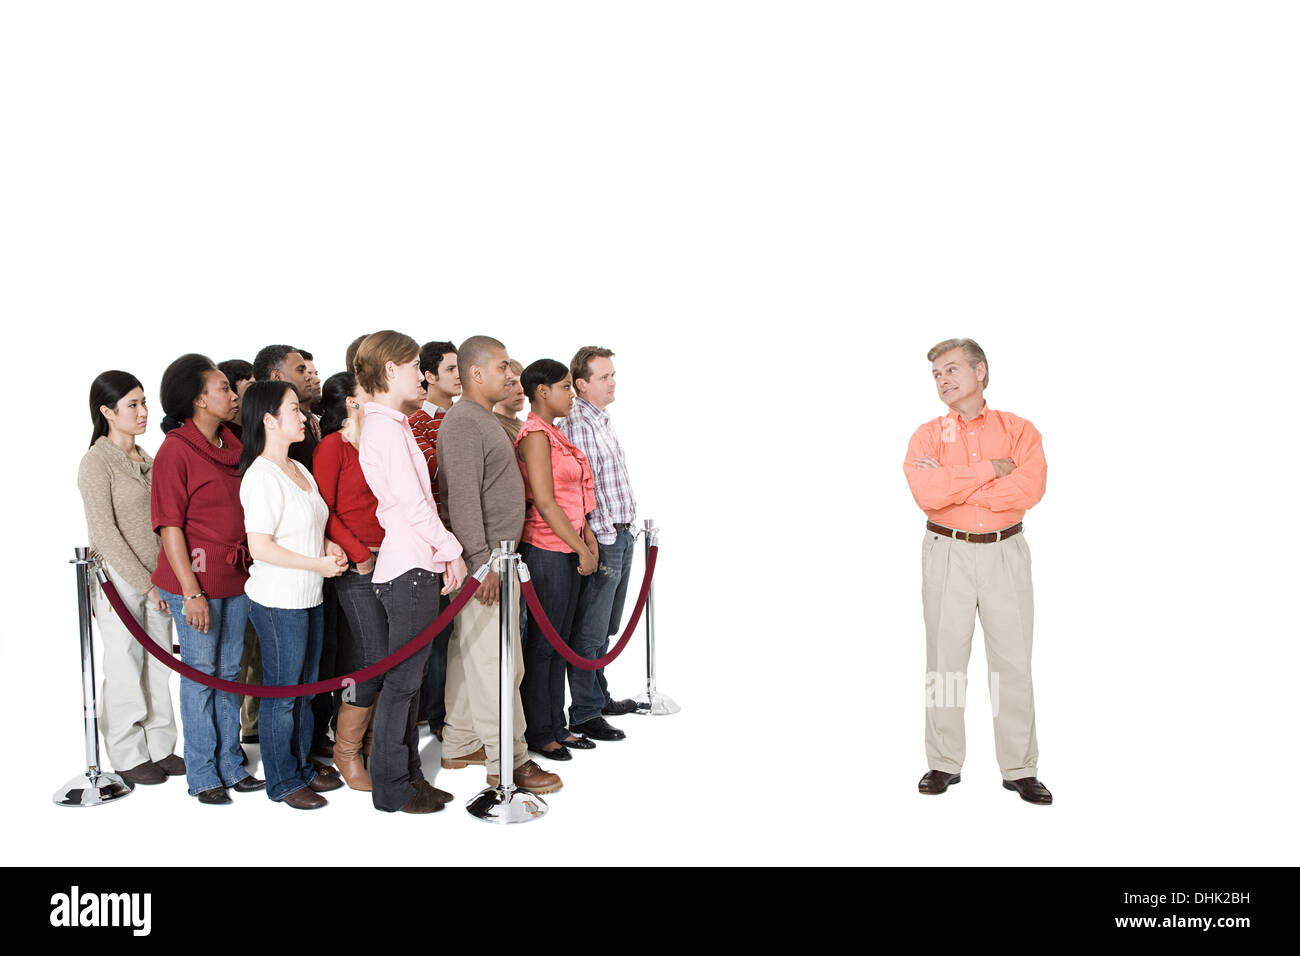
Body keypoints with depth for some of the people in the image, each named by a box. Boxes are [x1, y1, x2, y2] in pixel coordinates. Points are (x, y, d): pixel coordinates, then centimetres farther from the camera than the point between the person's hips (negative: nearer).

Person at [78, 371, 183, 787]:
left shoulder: (145, 459, 12)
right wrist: (144, 583, -14)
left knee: (159, 663, 10)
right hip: (119, 579, -6)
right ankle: (128, 756, 14)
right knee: (125, 668, 2)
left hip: (156, 578, 6)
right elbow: (104, 532, -13)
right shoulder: (97, 461, -9)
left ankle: (160, 747, 21)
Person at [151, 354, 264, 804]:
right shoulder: (175, 450, -12)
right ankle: (202, 774, 17)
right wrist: (191, 591, -17)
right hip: (196, 580, -6)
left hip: (236, 578, 7)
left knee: (228, 672, 14)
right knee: (200, 673, 4)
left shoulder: (231, 444, 9)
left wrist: (252, 568, 10)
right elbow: (170, 526, -14)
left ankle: (230, 763, 26)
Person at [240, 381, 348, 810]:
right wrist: (317, 564, -17)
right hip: (278, 602, -9)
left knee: (305, 688, 18)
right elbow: (259, 546, -21)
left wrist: (329, 545, 5)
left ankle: (303, 768, 31)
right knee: (282, 692, 3)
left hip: (309, 598, 9)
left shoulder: (299, 470, 12)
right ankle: (282, 781, 17)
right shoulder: (262, 476, -17)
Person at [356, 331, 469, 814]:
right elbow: (413, 503, -17)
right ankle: (391, 787, 8)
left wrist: (441, 555, 13)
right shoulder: (386, 428, -13)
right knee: (402, 680, -2)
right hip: (410, 569, -10)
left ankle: (408, 774, 24)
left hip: (416, 565, 10)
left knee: (409, 678, 14)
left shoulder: (391, 425, 17)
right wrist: (451, 551, -8)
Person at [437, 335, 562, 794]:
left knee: (469, 654, 15)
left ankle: (459, 745, 24)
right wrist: (482, 562, -23)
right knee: (497, 661, -6)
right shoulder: (463, 421, -14)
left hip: (494, 557, 10)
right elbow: (463, 498, -21)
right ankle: (507, 762, 1)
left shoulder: (484, 419, 18)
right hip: (484, 561, -10)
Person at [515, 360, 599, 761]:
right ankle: (538, 733, 11)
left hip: (567, 549, 9)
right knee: (542, 642, 1)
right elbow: (545, 503, -18)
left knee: (558, 641, 14)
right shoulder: (536, 434, -14)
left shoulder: (555, 434, 15)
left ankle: (556, 725, 24)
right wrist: (580, 548, -14)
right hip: (546, 550, -9)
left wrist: (587, 535, 8)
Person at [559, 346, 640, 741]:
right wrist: (603, 537, -18)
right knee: (590, 631, -2)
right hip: (601, 539, -10)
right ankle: (584, 713, 6)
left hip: (621, 535, 10)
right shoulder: (576, 423, -14)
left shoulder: (602, 420, 17)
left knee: (604, 627, 18)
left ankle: (599, 696, 30)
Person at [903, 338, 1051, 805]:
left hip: (1006, 553, 0)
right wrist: (992, 469, -12)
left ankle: (1020, 769, 13)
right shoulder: (927, 435, 3)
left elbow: (1030, 487, -15)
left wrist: (953, 485, -14)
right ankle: (944, 764, 15)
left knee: (1013, 661, 3)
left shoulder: (1019, 430, 3)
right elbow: (927, 493, -16)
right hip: (947, 553, 0)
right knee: (945, 658, 4)